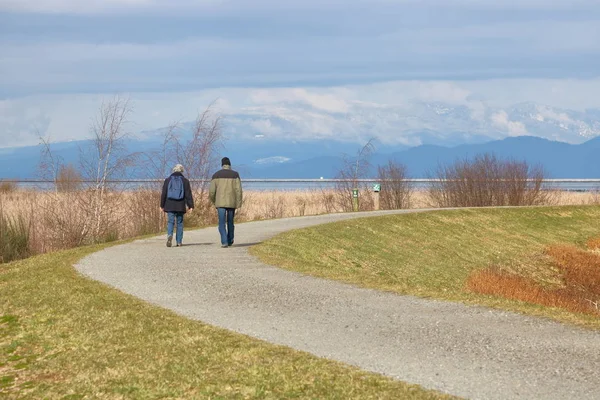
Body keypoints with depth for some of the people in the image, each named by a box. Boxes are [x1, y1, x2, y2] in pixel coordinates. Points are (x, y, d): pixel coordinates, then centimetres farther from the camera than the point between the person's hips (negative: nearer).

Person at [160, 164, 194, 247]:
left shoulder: (168, 180, 5)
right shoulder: (185, 181, 3)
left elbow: (163, 194, 5)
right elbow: (188, 194, 0)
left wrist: (162, 205, 10)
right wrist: (191, 206, 1)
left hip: (170, 205, 0)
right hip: (180, 206, 0)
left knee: (170, 221, 0)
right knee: (180, 222, 8)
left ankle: (170, 235, -28)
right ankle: (179, 241, 7)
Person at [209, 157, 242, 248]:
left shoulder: (216, 175, 3)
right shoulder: (235, 175, 1)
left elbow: (212, 191, 0)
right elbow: (238, 190, -6)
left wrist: (213, 201, 19)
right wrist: (238, 205, -3)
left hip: (220, 203, -1)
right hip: (231, 203, 1)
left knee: (222, 223, -2)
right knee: (230, 222, 17)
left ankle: (224, 242, -17)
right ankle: (230, 241, 28)